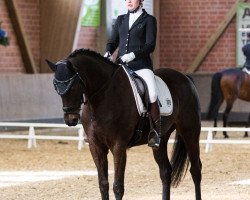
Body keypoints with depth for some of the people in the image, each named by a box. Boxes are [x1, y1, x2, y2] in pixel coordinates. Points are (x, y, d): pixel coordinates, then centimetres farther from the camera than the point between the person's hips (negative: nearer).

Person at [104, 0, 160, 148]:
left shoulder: (149, 20, 4)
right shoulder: (121, 20, 18)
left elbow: (150, 46, -5)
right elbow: (113, 41, 18)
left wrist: (133, 54, -19)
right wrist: (108, 53, -3)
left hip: (141, 65, -5)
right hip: (121, 64, 5)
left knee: (152, 94, -28)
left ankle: (156, 133, -19)